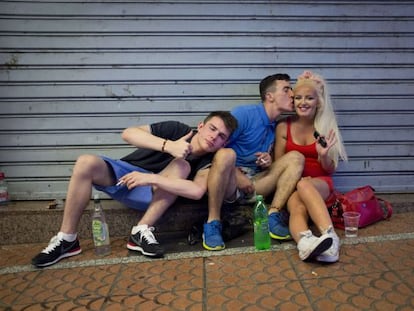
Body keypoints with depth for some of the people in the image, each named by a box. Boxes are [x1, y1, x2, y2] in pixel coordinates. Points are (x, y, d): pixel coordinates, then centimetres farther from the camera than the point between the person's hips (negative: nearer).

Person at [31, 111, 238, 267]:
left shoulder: (207, 160, -10)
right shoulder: (177, 130, -11)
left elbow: (197, 191, -32)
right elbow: (128, 133, -23)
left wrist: (151, 178, -38)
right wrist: (169, 146, -36)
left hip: (151, 194, 0)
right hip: (123, 175, 1)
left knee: (182, 166, -27)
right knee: (86, 163, -28)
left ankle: (142, 231, -27)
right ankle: (67, 239, -16)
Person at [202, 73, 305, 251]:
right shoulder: (244, 113, -9)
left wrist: (269, 160, -1)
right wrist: (237, 176, -17)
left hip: (255, 183, 6)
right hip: (229, 183, -6)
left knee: (295, 157, -7)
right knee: (226, 154, -38)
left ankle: (273, 216, -17)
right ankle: (213, 223, -27)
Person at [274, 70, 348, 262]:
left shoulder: (326, 128, 5)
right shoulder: (283, 127, 5)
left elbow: (330, 170, 8)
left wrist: (323, 155, -14)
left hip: (320, 183, 0)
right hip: (291, 183, 1)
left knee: (305, 186, -38)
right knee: (297, 208, -35)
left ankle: (330, 237, -52)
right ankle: (306, 244, -62)